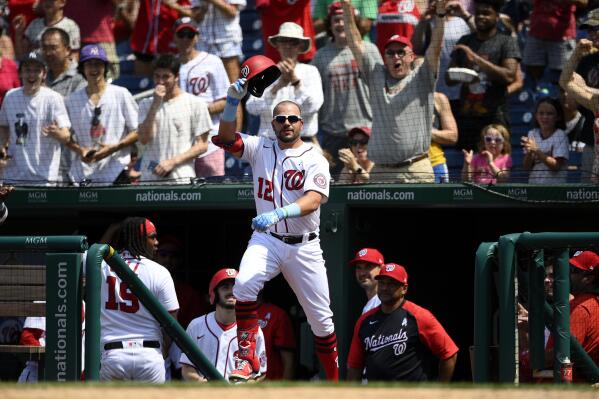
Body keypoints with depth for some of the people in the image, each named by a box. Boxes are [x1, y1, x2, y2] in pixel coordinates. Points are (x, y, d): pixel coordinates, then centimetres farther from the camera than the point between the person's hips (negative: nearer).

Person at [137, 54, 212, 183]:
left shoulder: (195, 104, 2)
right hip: (149, 179, 3)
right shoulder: (146, 104, 13)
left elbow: (202, 145, 1)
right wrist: (156, 104, -5)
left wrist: (173, 162, -10)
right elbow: (144, 139, -1)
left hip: (182, 178, -3)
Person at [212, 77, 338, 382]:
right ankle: (248, 360, -25)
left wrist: (279, 213, -36)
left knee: (321, 319, 3)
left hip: (304, 246, -1)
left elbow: (314, 200, -19)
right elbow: (226, 138, -6)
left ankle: (335, 382, 20)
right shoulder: (260, 149, 6)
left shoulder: (314, 159, -3)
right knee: (244, 283, -30)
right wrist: (233, 102, -21)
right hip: (266, 241, 1)